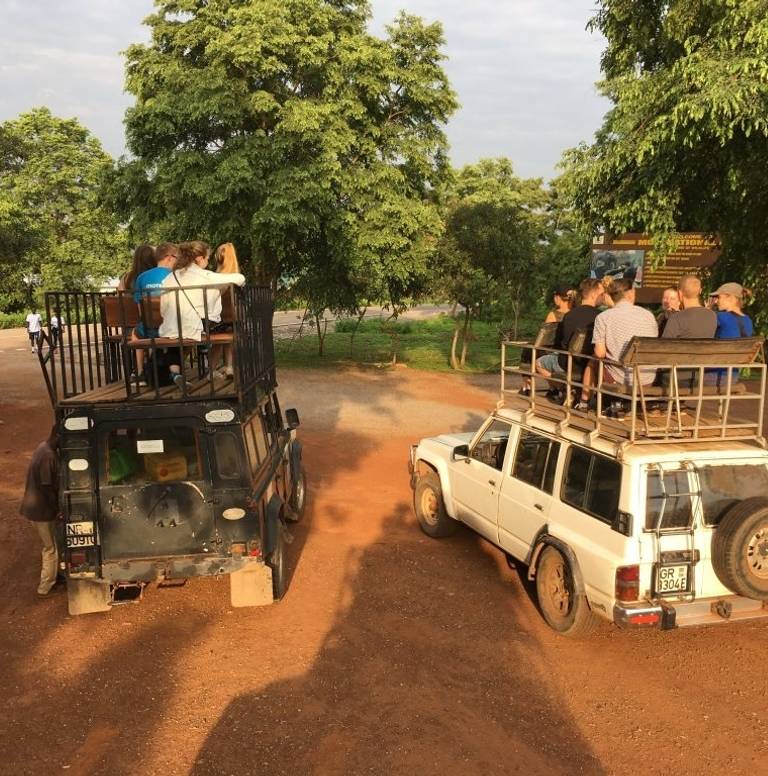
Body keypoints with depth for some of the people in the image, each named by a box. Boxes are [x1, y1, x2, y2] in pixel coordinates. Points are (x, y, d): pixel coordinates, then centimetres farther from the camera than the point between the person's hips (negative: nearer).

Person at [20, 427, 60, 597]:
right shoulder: (48, 456, -28)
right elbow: (47, 488, -25)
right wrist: (57, 509, -14)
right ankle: (45, 588, 19)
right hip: (42, 509, -9)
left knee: (49, 545, 23)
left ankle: (51, 577, 38)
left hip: (36, 505, 9)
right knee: (51, 548, 6)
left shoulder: (44, 447, 2)